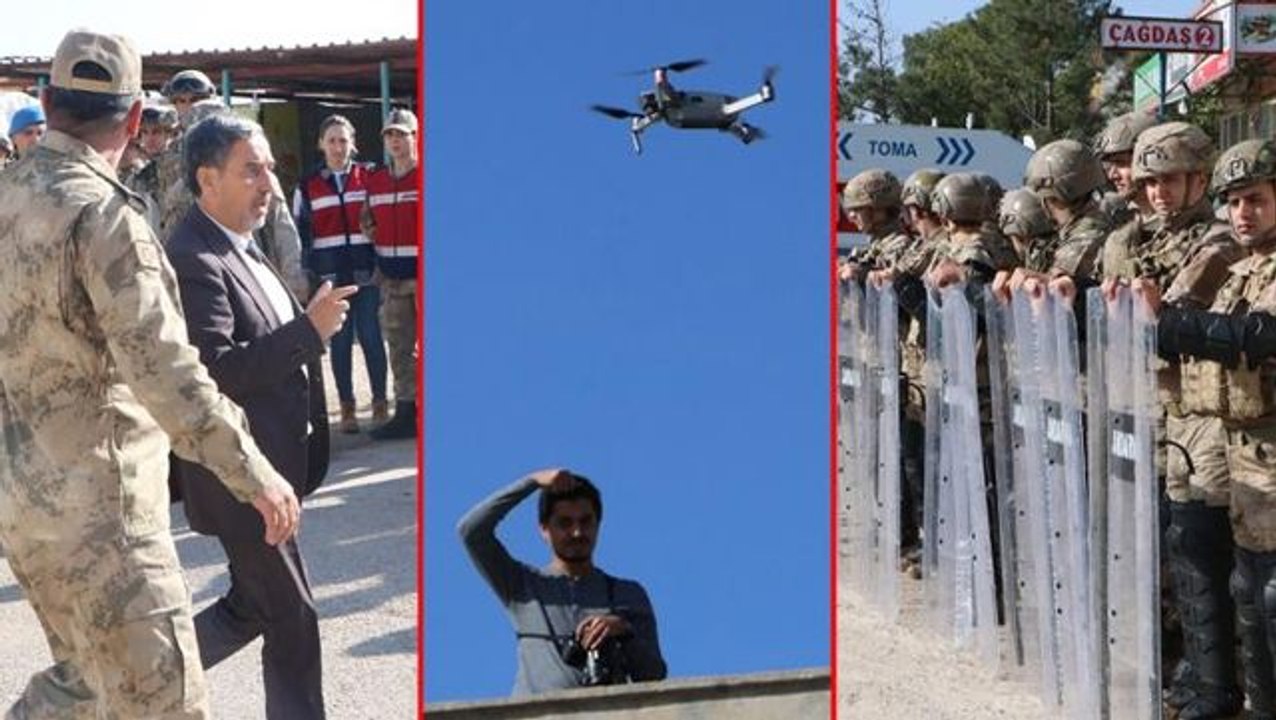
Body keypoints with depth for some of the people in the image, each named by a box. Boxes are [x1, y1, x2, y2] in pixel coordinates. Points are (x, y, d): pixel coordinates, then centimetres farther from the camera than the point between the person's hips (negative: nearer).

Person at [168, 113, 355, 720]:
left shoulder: (240, 246, 11)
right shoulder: (194, 261, -20)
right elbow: (215, 372, -28)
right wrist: (309, 329, -28)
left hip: (275, 463, 10)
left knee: (250, 607, 20)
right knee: (293, 623, 1)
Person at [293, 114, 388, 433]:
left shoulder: (368, 178, 6)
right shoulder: (308, 186, 8)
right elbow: (301, 233, 10)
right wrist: (306, 274, 3)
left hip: (365, 272, -1)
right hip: (330, 275, 1)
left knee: (370, 336, -2)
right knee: (340, 341, 5)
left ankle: (380, 402, 7)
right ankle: (347, 407, 11)